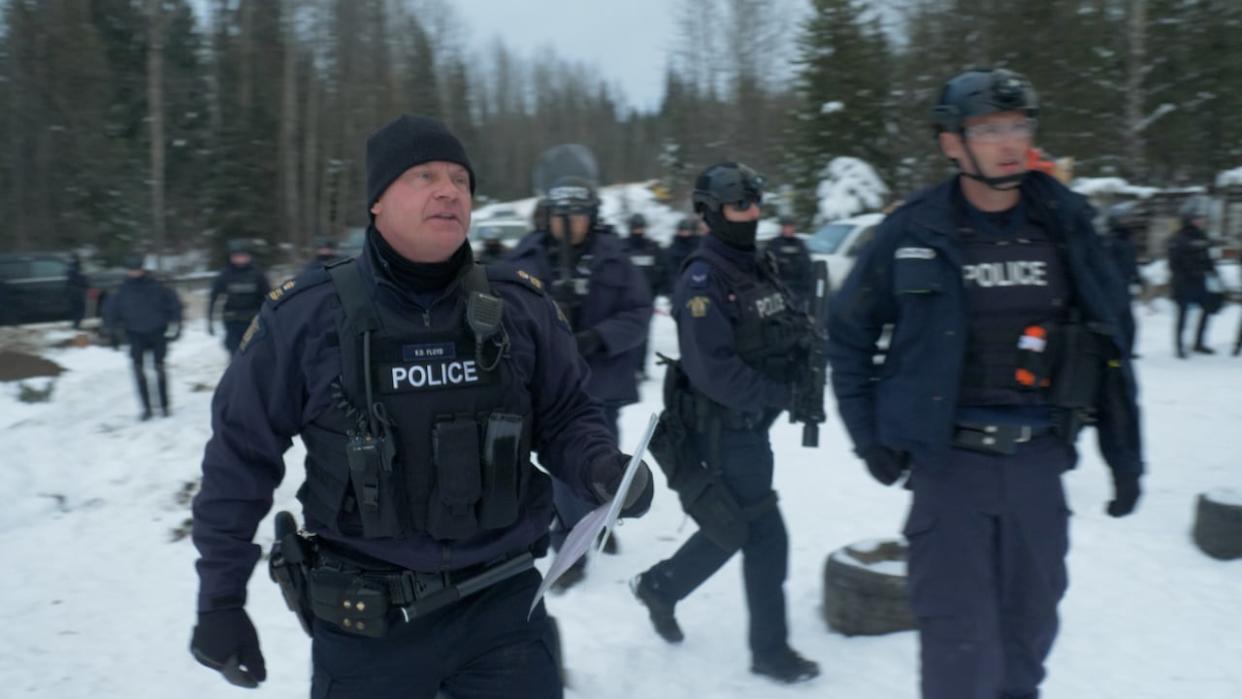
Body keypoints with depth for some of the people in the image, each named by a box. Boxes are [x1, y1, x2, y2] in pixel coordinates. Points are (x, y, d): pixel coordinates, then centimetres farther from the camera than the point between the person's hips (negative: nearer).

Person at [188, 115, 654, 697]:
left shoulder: (520, 306, -5)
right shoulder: (303, 318, -10)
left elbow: (566, 416, 6)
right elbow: (242, 456, -1)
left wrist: (604, 469, -15)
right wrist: (220, 598, 3)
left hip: (504, 601, 1)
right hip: (365, 624, 0)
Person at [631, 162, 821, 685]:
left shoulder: (758, 268, 10)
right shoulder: (702, 280, -17)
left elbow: (786, 334, 16)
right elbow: (713, 370, -23)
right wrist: (775, 395, -18)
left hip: (754, 423, 8)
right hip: (726, 429, -8)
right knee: (766, 535, 0)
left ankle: (659, 586, 38)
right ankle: (771, 651, 17)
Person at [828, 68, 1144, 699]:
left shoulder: (1064, 223, 2)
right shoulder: (914, 233, -7)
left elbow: (1109, 340, 9)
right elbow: (848, 333, 3)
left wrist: (1125, 454, 8)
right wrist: (871, 438, -1)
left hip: (1038, 462, 4)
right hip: (948, 463, -3)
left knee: (1029, 627, 18)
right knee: (960, 641, 0)